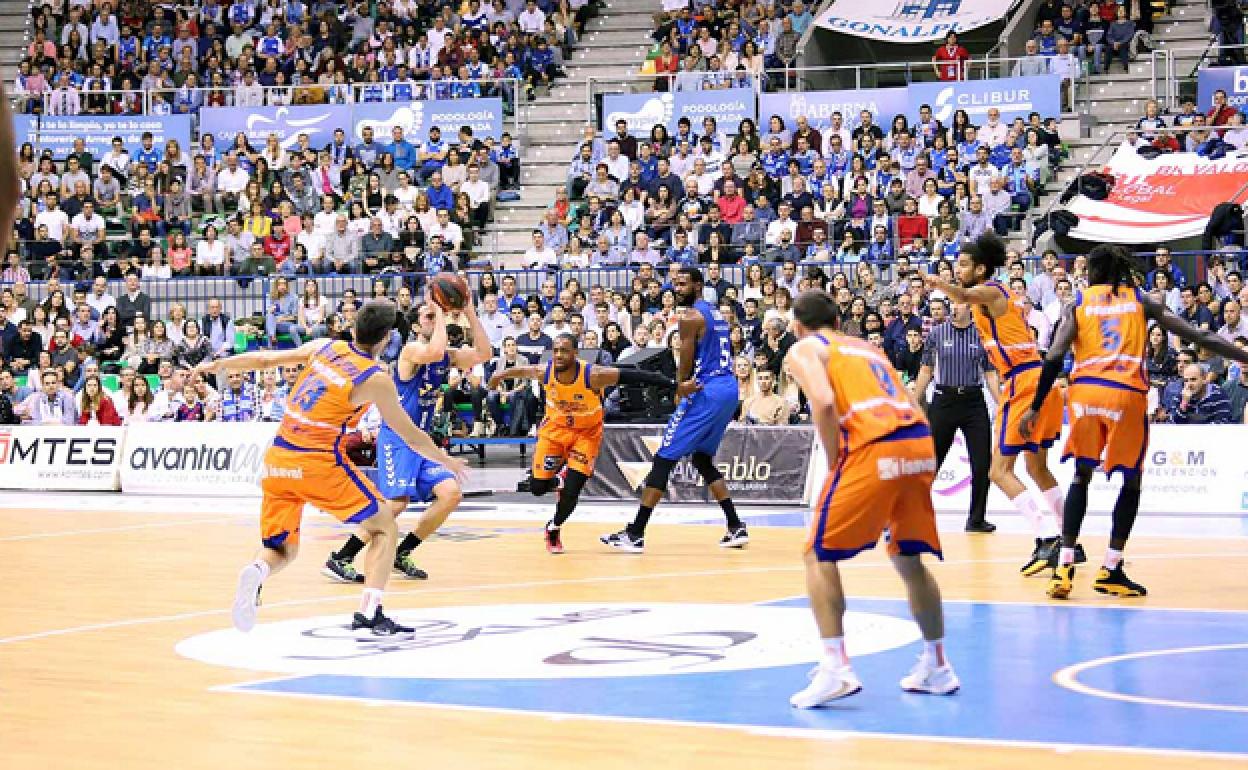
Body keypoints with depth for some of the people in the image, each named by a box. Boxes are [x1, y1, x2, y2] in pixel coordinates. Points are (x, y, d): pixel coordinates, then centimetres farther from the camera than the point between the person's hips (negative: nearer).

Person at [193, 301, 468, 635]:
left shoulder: (322, 348, 8)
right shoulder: (377, 380, -5)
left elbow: (264, 359, 16)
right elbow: (411, 437, 3)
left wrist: (217, 365, 32)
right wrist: (447, 461, 20)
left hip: (276, 461, 5)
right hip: (319, 463, -5)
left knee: (281, 550, 16)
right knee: (385, 529, 11)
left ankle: (257, 572, -20)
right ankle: (369, 613, -3)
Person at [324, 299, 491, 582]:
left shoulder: (448, 356, 12)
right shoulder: (412, 349, -13)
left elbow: (483, 354, 5)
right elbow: (434, 351, -34)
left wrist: (470, 313, -2)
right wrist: (440, 314, -23)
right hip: (395, 438, -8)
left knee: (451, 493, -6)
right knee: (397, 501, -22)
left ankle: (401, 554, 7)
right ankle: (339, 559, -14)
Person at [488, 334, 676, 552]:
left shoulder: (593, 375, -31)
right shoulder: (544, 372, -21)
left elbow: (634, 376, -30)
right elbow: (521, 371, 2)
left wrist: (674, 385, -33)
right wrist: (501, 375, 19)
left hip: (587, 433, -3)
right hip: (555, 428, 3)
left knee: (571, 491, -14)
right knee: (537, 487, -3)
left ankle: (554, 528, 16)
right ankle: (560, 479, 33)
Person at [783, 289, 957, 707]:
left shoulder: (803, 350, 12)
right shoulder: (867, 347, 32)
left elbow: (823, 402, -8)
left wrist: (833, 463, 1)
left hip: (875, 449, -6)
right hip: (920, 442, 6)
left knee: (820, 557, 4)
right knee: (909, 558, 21)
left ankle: (837, 668, -9)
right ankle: (936, 667, 25)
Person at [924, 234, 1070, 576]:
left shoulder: (989, 291, -9)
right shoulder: (1006, 293, 20)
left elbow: (965, 296, -33)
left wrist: (940, 284, -52)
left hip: (1023, 382, -10)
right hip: (1038, 378, 10)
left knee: (1000, 470, -9)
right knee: (1037, 467, 20)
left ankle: (1047, 539, -19)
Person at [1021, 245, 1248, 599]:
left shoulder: (1077, 304, 14)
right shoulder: (1142, 301, 15)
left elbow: (1054, 359, 2)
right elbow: (1196, 336, 8)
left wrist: (1034, 408, 3)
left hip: (1086, 392, 1)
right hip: (1127, 394, -1)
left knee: (1081, 476, 18)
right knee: (1132, 480, 16)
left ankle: (1064, 566, 5)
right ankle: (1110, 570, 9)